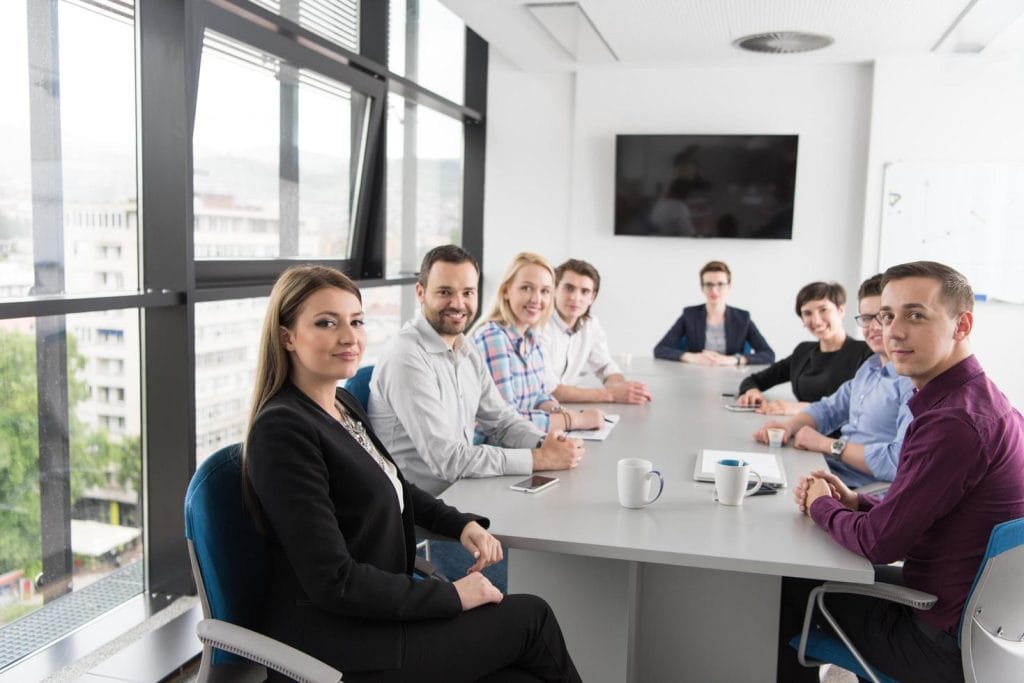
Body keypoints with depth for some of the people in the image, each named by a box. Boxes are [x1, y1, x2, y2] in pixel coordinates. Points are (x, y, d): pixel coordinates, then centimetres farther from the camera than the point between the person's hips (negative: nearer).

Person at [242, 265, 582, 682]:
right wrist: (451, 596, -16)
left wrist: (462, 524, 4)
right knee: (530, 616, -3)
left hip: (374, 612, 7)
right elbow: (333, 581, -23)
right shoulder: (283, 429, -20)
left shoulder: (344, 404, 6)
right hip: (331, 643, -7)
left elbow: (393, 488, 21)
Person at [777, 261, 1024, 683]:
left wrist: (822, 506, -5)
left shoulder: (956, 421, -28)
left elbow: (878, 542, -24)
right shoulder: (981, 400, 5)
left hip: (946, 644, -8)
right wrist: (854, 502, -1)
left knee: (784, 587, 8)